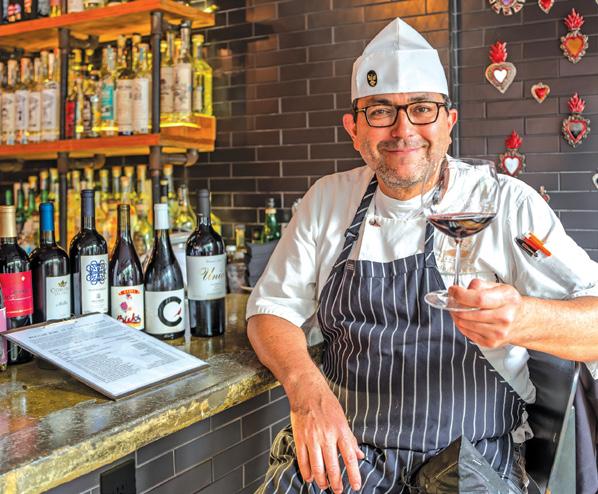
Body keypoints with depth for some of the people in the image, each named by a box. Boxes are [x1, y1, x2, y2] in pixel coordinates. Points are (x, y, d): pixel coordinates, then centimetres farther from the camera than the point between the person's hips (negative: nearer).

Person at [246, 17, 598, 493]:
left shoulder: (506, 202, -4)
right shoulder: (327, 199, 6)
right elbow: (273, 306, 6)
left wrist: (524, 320, -33)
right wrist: (306, 387, -14)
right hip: (342, 449, 2)